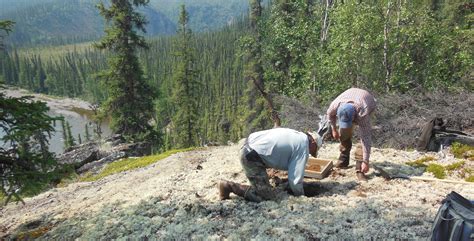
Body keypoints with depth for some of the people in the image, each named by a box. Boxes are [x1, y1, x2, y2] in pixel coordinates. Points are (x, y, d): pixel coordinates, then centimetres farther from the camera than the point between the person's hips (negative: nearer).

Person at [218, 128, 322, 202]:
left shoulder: (297, 135, 21)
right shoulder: (303, 147, -6)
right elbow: (296, 178, -6)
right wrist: (300, 195, 12)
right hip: (252, 157, -10)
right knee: (267, 196, -5)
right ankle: (229, 186, -4)